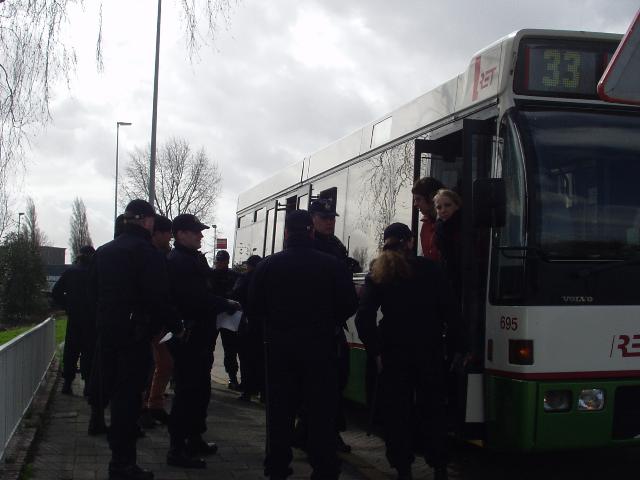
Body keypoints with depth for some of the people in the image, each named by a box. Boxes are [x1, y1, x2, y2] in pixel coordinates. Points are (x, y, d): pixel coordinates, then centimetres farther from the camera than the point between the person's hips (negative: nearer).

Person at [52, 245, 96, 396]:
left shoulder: (69, 272, 2)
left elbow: (56, 293, 1)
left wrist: (67, 306, 7)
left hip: (73, 318, 3)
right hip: (91, 320, -3)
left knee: (71, 351, 11)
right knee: (89, 351, 3)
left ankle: (67, 383, 12)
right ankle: (88, 385, 2)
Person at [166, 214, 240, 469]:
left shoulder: (194, 259, 16)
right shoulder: (178, 262, -16)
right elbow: (198, 298, -25)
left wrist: (224, 304, 0)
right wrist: (228, 305, -13)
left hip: (200, 336, 10)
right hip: (189, 336, -10)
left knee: (200, 390, 18)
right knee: (187, 391, -6)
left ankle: (195, 439, 31)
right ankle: (177, 449, 0)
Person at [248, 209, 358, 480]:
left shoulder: (268, 266, -5)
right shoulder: (333, 265, -7)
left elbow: (254, 308, -3)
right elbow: (349, 305, -5)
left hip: (280, 348, 1)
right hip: (320, 348, -1)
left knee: (280, 411, 11)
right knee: (322, 411, 6)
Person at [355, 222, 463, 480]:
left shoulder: (377, 274, 1)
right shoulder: (429, 268, -1)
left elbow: (364, 318, -7)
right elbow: (448, 309, -4)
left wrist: (376, 351, -1)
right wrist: (456, 342, 3)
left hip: (394, 352, 0)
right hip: (429, 350, 0)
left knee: (396, 412, 9)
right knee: (432, 410, 12)